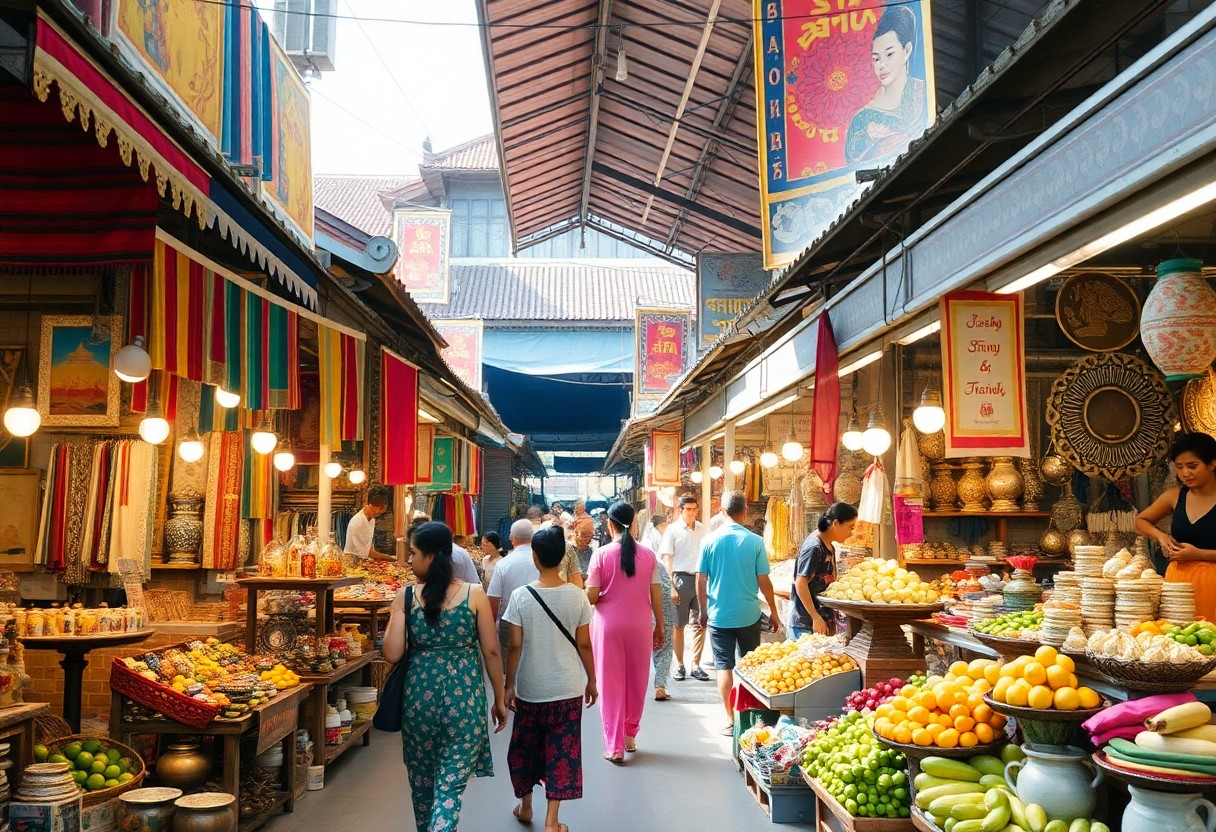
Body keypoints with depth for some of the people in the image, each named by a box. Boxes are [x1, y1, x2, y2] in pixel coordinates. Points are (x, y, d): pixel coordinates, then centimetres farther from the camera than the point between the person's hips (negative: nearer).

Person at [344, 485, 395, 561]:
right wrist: (387, 557, -14)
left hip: (362, 561, 8)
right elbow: (365, 551, -17)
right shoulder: (358, 521, -17)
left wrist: (377, 559, 1)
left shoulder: (372, 520, 9)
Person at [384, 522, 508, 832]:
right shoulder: (474, 594, -5)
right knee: (451, 783, 2)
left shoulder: (405, 596, -6)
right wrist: (499, 699, 9)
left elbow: (392, 654, -7)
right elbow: (491, 651, -2)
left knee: (423, 779, 21)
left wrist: (397, 609, 7)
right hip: (464, 696, -1)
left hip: (420, 694, 1)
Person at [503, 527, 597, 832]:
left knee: (526, 746, 20)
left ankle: (525, 806, 37)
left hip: (530, 689, 0)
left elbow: (515, 646, -10)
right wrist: (591, 680, 9)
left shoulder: (521, 596, -12)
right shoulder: (577, 596, -9)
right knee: (562, 750, 9)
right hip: (568, 689, 0)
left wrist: (508, 685, 0)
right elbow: (584, 644, -3)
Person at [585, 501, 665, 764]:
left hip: (608, 624, -2)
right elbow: (655, 596, 0)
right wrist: (660, 626, 11)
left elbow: (591, 597, -11)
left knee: (611, 684, 6)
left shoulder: (601, 554, -10)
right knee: (637, 681, 17)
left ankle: (614, 746, 6)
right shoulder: (648, 555, -4)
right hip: (640, 625, 2)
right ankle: (630, 734, 31)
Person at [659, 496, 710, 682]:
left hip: (700, 578, 4)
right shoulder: (673, 530, -2)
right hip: (681, 578, -3)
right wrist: (672, 587, -11)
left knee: (700, 624, 4)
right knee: (678, 625, 5)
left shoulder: (702, 528, 10)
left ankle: (696, 665, 12)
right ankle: (680, 665, 14)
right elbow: (667, 559, -5)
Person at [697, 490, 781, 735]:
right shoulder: (755, 541, -8)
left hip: (719, 615, 0)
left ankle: (730, 721, 4)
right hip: (748, 615, 0)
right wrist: (773, 611, 8)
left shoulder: (710, 540, -6)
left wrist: (704, 610, 12)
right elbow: (763, 581, -4)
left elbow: (701, 580, -2)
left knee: (724, 666, 6)